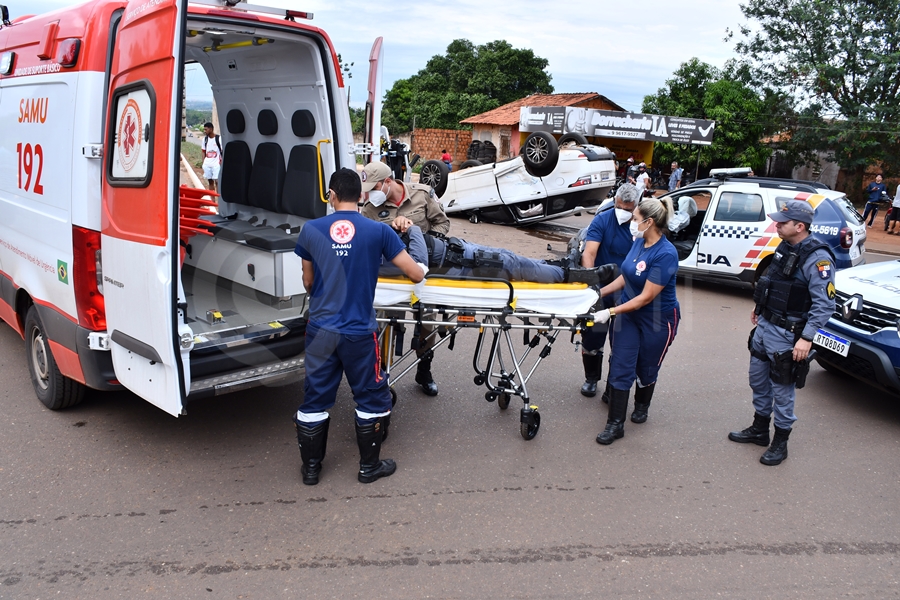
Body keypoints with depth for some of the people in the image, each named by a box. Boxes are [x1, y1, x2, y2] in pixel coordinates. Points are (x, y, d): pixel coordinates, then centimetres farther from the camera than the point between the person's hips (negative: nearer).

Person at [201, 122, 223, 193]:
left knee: (217, 181, -9)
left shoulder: (219, 139, -5)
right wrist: (203, 163, 8)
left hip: (216, 164, -5)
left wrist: (221, 161, -10)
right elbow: (204, 152, 15)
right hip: (207, 164, 5)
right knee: (210, 181, 9)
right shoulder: (205, 139, 10)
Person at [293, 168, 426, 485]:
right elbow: (416, 274, -4)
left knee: (315, 399, 15)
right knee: (372, 399, 16)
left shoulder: (311, 230, -2)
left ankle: (310, 467, 28)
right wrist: (422, 268, 20)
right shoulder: (378, 231, -7)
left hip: (321, 330, 2)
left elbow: (308, 283, 9)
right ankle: (369, 466, 27)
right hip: (359, 332, -2)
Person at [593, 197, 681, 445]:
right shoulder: (639, 243, -5)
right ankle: (615, 424, 6)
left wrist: (611, 312, -27)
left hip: (657, 320, -5)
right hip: (629, 313, 5)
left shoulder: (665, 254, -27)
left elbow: (646, 297, -26)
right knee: (620, 368, 0)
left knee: (646, 368, 16)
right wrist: (600, 293, 3)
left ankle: (641, 405, 45)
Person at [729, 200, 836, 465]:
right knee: (758, 380, 19)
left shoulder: (816, 258, -21)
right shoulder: (785, 247, 5)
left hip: (786, 334, -8)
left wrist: (807, 338, -26)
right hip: (764, 325, 9)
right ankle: (759, 430, 37)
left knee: (782, 390, 5)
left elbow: (824, 304, -24)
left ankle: (780, 443, 21)